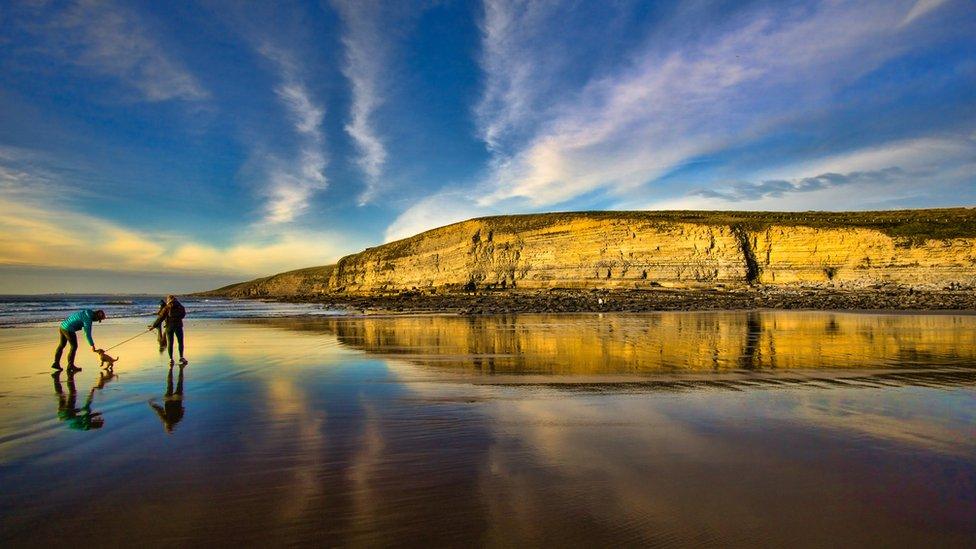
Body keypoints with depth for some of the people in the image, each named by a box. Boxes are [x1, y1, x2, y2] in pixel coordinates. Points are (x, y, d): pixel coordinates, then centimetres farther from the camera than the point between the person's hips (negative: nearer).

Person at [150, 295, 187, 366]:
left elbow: (160, 318, -6)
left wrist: (154, 326, 0)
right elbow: (183, 315, 11)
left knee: (170, 343, 6)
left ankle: (171, 359, 5)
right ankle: (181, 357, 7)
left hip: (169, 327, -1)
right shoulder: (180, 307, -1)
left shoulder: (167, 308, -7)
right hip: (178, 326, 1)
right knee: (180, 342, 10)